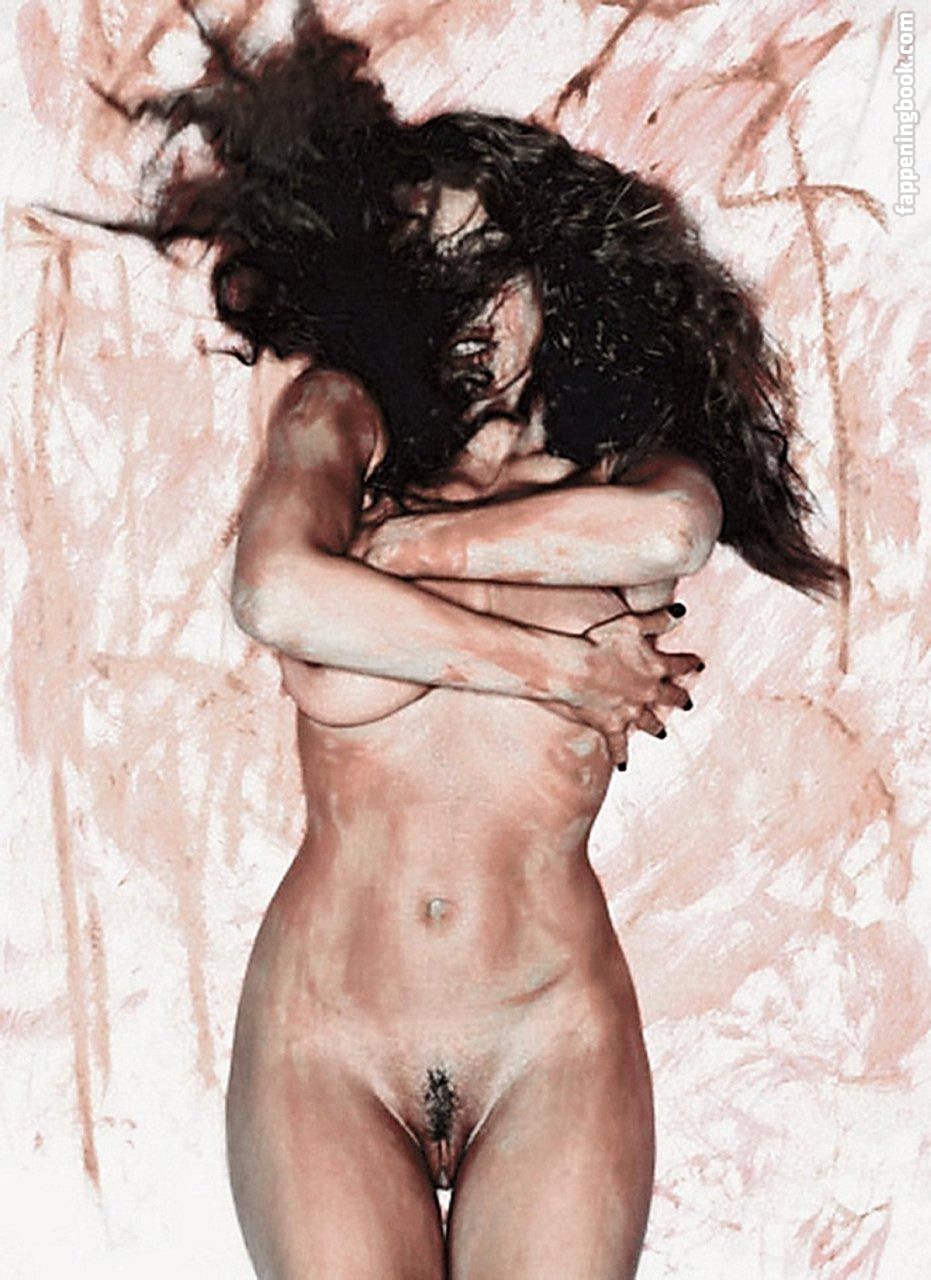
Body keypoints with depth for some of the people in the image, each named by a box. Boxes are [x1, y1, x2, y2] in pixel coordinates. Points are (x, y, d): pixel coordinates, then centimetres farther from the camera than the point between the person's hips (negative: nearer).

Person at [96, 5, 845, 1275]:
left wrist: (400, 544, -8)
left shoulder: (635, 462, 10)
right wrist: (555, 666, -9)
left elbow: (671, 528, -16)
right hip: (324, 1034, 0)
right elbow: (275, 594, -15)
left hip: (556, 1040, 1)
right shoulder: (342, 416, 7)